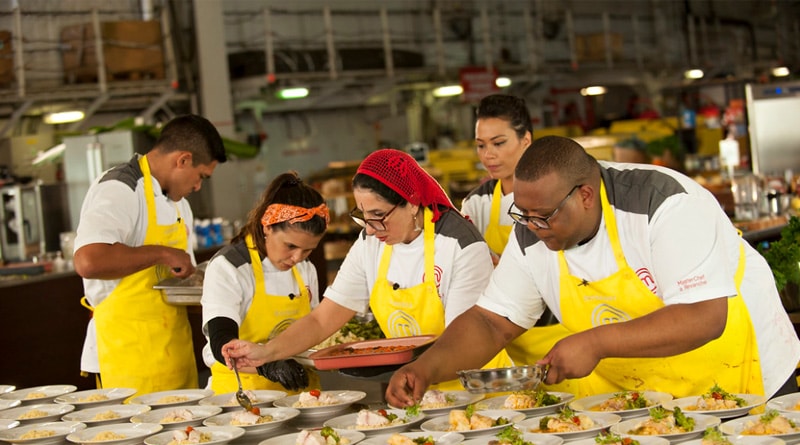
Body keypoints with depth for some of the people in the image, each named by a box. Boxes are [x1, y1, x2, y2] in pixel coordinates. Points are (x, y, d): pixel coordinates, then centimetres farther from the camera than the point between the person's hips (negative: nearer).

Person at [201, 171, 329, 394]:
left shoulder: (306, 270, 12)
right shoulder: (227, 268, -8)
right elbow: (221, 344, -20)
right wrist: (267, 365, -37)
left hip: (298, 396, 5)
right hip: (240, 396, -5)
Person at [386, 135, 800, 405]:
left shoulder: (664, 202, -26)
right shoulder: (532, 234, -8)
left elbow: (705, 318, -32)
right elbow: (490, 322, -3)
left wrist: (596, 342, -37)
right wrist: (425, 369, -19)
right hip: (636, 396, 5)